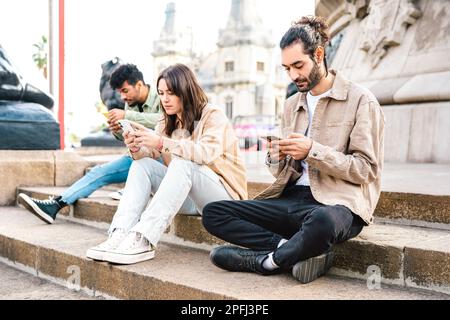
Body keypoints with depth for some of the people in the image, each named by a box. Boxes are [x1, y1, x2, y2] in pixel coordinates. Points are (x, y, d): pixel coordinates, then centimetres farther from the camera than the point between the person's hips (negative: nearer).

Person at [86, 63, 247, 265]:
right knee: (142, 164, -13)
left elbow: (206, 152, -27)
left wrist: (162, 143, -34)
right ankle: (120, 234, -30)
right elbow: (149, 155, -1)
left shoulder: (213, 116, -8)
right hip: (187, 198, 6)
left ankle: (143, 240, -40)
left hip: (224, 196, -6)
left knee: (183, 163, -33)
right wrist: (136, 148, -23)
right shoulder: (166, 124, 13)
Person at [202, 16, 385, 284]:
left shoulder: (360, 100, -1)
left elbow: (365, 169, -6)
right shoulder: (292, 105, 17)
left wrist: (312, 151, -17)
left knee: (322, 221, -43)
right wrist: (277, 158, -6)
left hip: (337, 202, -6)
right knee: (213, 213, -9)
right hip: (292, 198, 7)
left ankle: (266, 261, -14)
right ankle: (305, 251, -17)